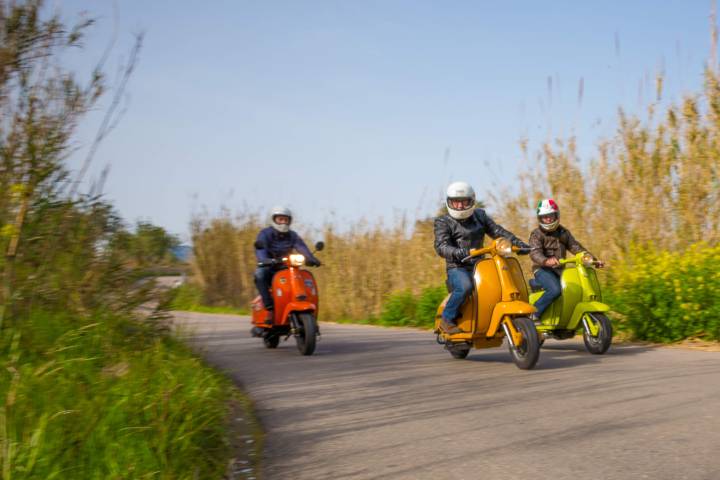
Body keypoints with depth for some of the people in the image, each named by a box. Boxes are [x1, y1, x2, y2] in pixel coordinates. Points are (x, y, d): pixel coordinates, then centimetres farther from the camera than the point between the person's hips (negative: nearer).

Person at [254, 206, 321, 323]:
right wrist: (265, 260, -47)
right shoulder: (265, 233, -4)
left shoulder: (292, 235, 9)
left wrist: (311, 259, -31)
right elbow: (260, 249, -24)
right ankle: (270, 308, -36)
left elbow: (302, 248, -9)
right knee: (259, 274, -37)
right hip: (269, 268, -4)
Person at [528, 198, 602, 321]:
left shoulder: (563, 232, 17)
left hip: (559, 269, 7)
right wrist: (546, 261, -43)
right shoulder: (536, 234, -4)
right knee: (555, 289, -33)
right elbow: (535, 253, -21)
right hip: (543, 269, -7)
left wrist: (593, 258, 2)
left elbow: (575, 247, 15)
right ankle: (534, 314, -22)